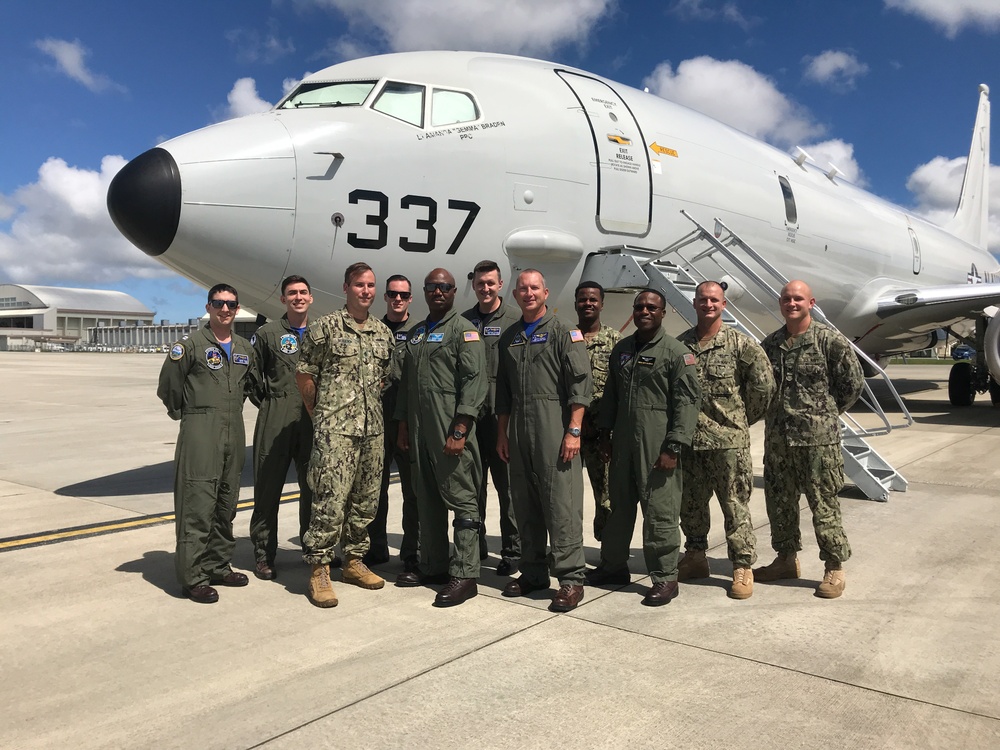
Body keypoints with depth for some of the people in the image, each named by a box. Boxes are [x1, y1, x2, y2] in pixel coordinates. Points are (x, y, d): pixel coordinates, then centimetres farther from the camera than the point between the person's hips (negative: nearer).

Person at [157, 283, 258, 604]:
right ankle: (193, 577, 0)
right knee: (197, 505, -7)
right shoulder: (192, 344, -4)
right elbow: (168, 387, -2)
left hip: (234, 431, 6)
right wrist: (184, 414, 5)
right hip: (200, 432, -6)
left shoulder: (245, 348, 13)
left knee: (226, 505, 12)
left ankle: (219, 566, 24)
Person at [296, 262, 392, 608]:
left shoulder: (383, 332, 12)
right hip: (335, 430, -6)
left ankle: (354, 561, 25)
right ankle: (319, 570, 4)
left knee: (365, 500, 11)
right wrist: (318, 413, 3)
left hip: (373, 430, 6)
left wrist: (373, 408, 14)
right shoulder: (325, 327, -4)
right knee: (330, 500, -7)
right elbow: (304, 374, 0)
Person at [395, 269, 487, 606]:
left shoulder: (464, 330, -3)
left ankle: (464, 575, 1)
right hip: (419, 431, 8)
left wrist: (459, 431, -19)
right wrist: (403, 426, 16)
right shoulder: (416, 333, 19)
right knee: (428, 500, 13)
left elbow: (474, 383, -12)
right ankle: (433, 565, 25)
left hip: (451, 430, -7)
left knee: (461, 499, -4)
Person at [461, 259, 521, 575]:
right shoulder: (463, 321, 12)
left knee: (507, 484, 2)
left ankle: (512, 550, 13)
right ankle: (475, 544, 26)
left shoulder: (515, 320, 0)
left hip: (503, 415, -4)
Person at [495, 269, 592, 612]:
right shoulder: (509, 338, 18)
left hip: (555, 429, -6)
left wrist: (573, 431, -15)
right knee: (524, 504, 10)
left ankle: (570, 577, 0)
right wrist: (502, 434, 15)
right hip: (518, 431, 6)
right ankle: (533, 572, 21)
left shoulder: (564, 333, 0)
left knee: (562, 504, -6)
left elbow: (580, 385, -7)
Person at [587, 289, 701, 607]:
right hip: (622, 443, 6)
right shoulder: (621, 349, 14)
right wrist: (605, 433, 16)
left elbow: (687, 401, -11)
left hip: (657, 447, -6)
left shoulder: (676, 352, -6)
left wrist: (673, 447, -15)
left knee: (660, 511, -1)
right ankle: (613, 566, 29)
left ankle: (665, 577, 12)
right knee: (619, 506, 16)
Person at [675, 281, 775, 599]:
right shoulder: (680, 344, 6)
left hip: (728, 441, -4)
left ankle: (743, 567, 15)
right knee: (690, 504, 14)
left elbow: (763, 384, -1)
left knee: (735, 506, 2)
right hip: (688, 439, 4)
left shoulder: (740, 343, -3)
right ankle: (695, 558, 31)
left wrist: (743, 419, 6)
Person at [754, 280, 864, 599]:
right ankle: (787, 559, 30)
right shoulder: (770, 344, 9)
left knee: (824, 504, 0)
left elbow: (853, 383, -2)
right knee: (779, 501, 14)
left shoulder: (830, 340, -6)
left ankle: (835, 569, 14)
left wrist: (826, 414, 3)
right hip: (777, 437, 6)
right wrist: (776, 414, 11)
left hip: (817, 438, -5)